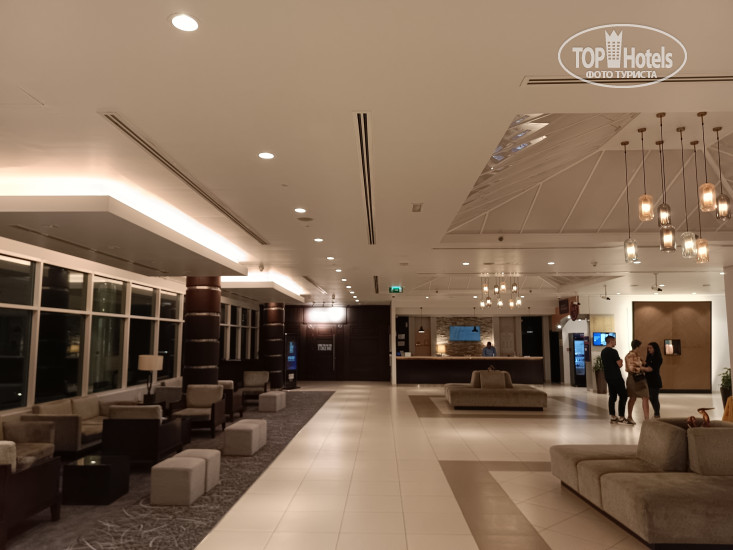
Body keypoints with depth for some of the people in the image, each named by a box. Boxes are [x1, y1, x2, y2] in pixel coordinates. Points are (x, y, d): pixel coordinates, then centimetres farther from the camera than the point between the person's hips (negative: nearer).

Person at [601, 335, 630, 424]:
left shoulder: (603, 352, 11)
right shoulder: (613, 352, -15)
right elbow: (620, 364, -15)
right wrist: (621, 361, 6)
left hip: (608, 377, 8)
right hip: (616, 377, -8)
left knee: (612, 396, 11)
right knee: (623, 396, -1)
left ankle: (613, 417, 12)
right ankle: (621, 418, -1)